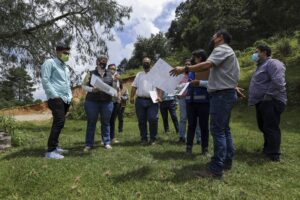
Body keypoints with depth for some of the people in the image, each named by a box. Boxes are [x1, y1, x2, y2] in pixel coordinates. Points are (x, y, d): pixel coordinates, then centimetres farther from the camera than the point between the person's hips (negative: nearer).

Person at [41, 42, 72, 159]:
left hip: (65, 100, 8)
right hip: (56, 99, -8)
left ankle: (55, 146, 21)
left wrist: (70, 96, 14)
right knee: (59, 122, -15)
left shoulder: (66, 67, 24)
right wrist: (54, 95, -16)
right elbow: (45, 80, -10)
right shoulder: (50, 62, -1)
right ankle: (50, 151, -9)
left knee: (59, 123, 11)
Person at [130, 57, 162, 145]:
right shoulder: (139, 74, 21)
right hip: (140, 100, 3)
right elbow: (134, 87, 14)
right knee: (141, 121, 5)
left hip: (152, 101, -3)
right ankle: (144, 138, 16)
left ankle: (153, 138, 6)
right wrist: (132, 97, 1)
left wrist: (159, 96, -11)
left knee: (153, 119, -10)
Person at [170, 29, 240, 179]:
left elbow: (207, 65, -24)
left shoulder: (221, 49, -7)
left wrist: (185, 69, -21)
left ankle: (216, 169, -10)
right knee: (224, 129, 14)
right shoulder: (226, 51, 26)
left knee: (217, 130, -12)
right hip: (226, 93, 11)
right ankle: (227, 161, 22)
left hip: (221, 94, -11)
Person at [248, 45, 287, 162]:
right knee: (264, 127, 17)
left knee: (270, 128, -4)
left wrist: (268, 95, -20)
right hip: (262, 102, 10)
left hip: (270, 102, -10)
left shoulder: (272, 63, -11)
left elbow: (278, 82, -25)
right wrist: (253, 99, 15)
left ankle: (273, 154, 8)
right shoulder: (262, 65, 21)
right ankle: (267, 149, 31)